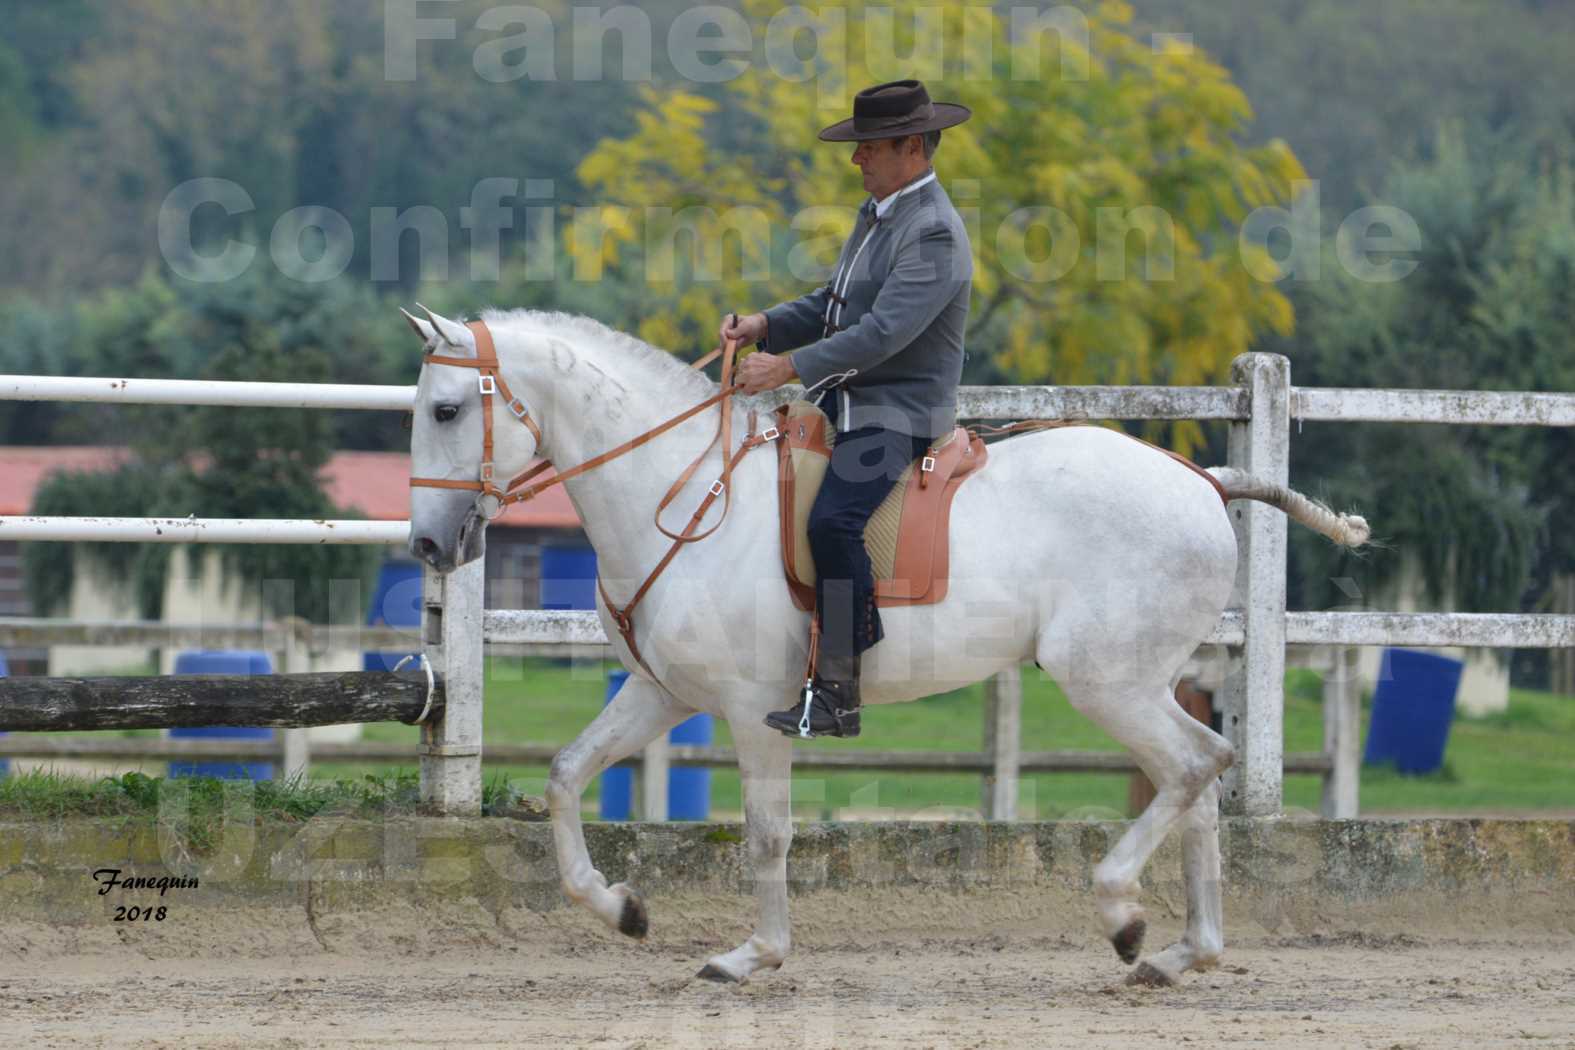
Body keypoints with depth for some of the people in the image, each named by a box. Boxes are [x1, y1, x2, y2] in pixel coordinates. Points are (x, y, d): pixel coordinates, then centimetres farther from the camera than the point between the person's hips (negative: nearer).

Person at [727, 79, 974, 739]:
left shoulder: (933, 232, -18)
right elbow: (832, 305, 21)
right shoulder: (877, 215, 14)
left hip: (897, 417, -10)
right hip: (844, 405, 11)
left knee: (831, 519, -29)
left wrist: (788, 368, -27)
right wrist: (766, 326, 3)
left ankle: (839, 692, -25)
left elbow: (883, 332, -26)